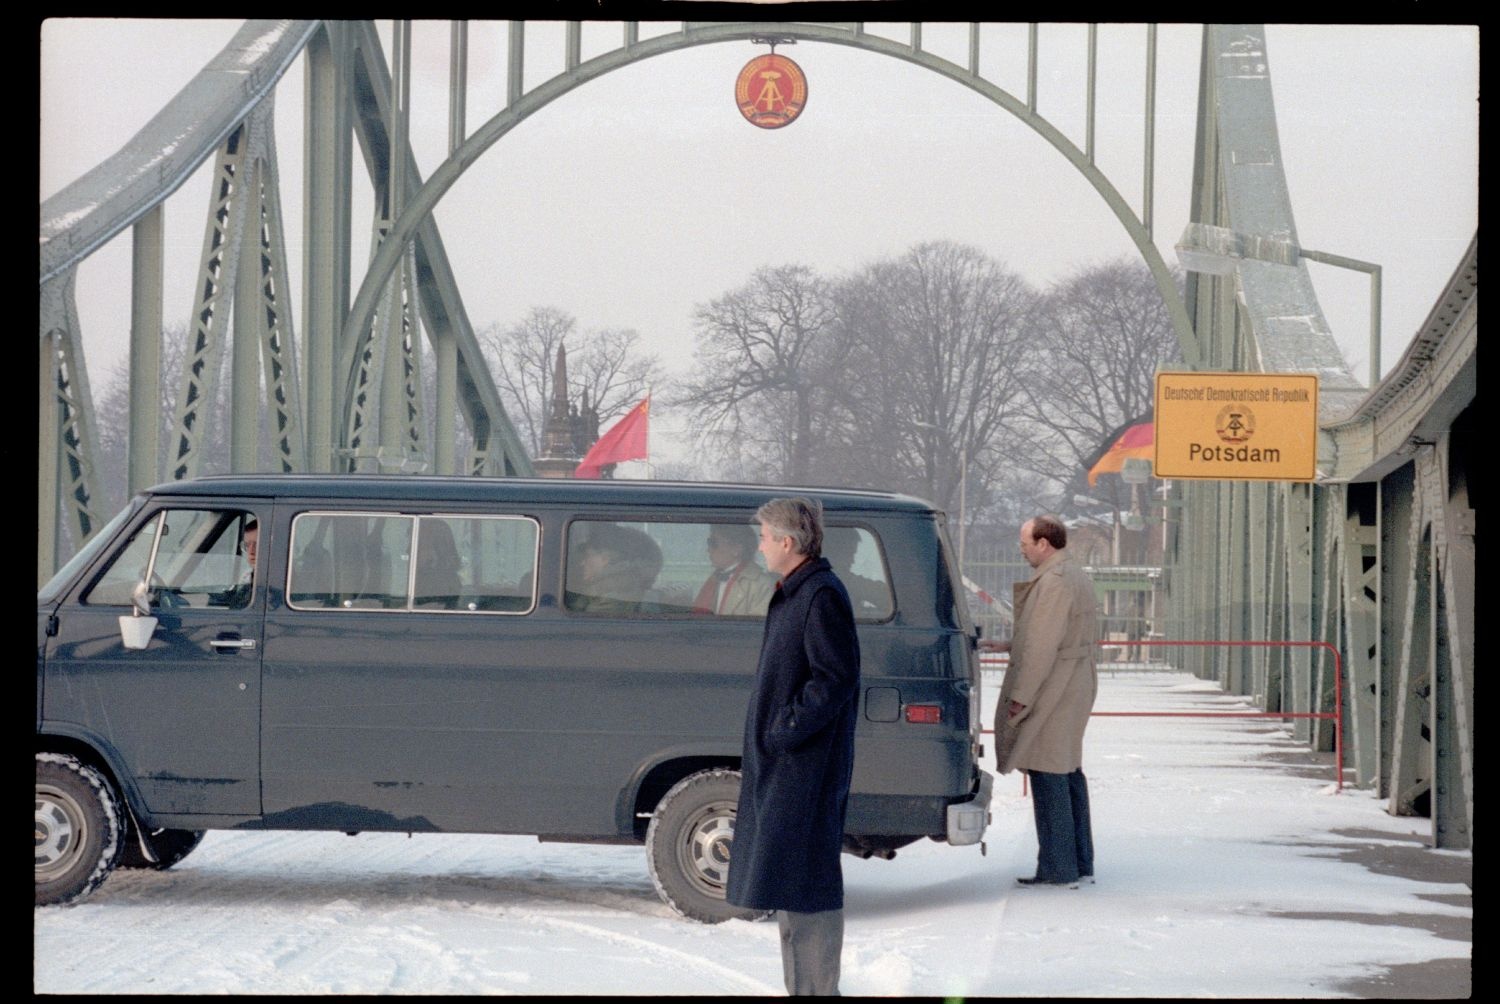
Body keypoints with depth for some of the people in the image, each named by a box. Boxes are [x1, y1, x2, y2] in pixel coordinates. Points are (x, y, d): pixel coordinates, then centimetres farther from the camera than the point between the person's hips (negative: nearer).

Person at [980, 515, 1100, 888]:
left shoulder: (1053, 583, -18)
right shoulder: (1076, 577, 16)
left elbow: (1042, 648, -21)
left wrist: (1020, 696, -18)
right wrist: (1007, 645, 23)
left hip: (1052, 693, -11)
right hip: (1076, 688, 11)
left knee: (1048, 777, -7)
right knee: (1069, 773, 15)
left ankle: (1058, 868, -7)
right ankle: (1080, 863, 20)